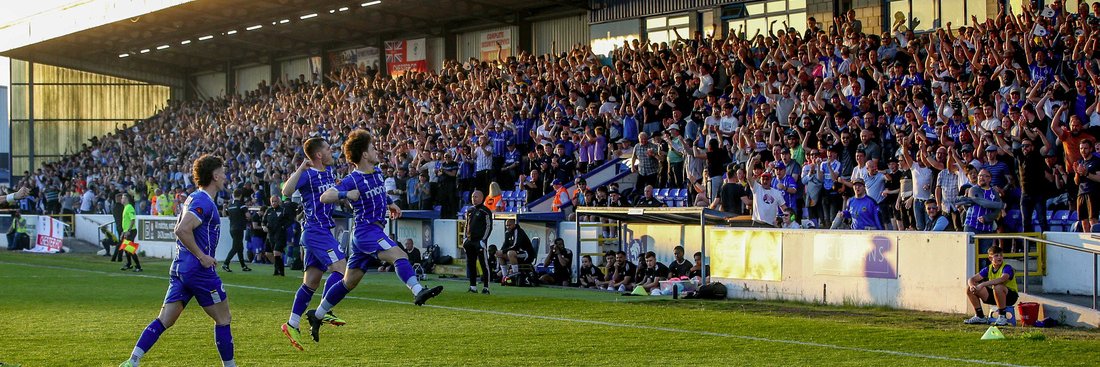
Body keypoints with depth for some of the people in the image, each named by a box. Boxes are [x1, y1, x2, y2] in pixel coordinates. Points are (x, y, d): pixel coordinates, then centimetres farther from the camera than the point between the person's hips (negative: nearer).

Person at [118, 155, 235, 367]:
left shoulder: (194, 198, 17)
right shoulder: (204, 202, -14)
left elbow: (181, 230, 27)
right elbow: (182, 230, -26)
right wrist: (202, 256, -20)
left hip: (180, 269, 9)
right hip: (199, 270, -9)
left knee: (164, 320, 3)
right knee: (223, 319, 6)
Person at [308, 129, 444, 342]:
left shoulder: (378, 172, 12)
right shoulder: (353, 180, -12)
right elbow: (324, 197, -19)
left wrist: (390, 203, 25)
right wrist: (345, 195, -33)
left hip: (375, 231, 9)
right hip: (366, 230, -9)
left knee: (349, 282, 13)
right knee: (398, 255, -30)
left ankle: (317, 315, 22)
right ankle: (418, 291, -49)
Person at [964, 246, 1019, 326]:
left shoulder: (1007, 268, -17)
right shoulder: (988, 269, 2)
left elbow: (1002, 279, -39)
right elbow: (971, 279, 0)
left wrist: (982, 284, -43)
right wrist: (972, 286, -26)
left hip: (1010, 296, -6)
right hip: (995, 296, 6)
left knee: (997, 287, -40)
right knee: (969, 288, -3)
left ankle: (1002, 317, -24)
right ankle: (979, 316, 6)